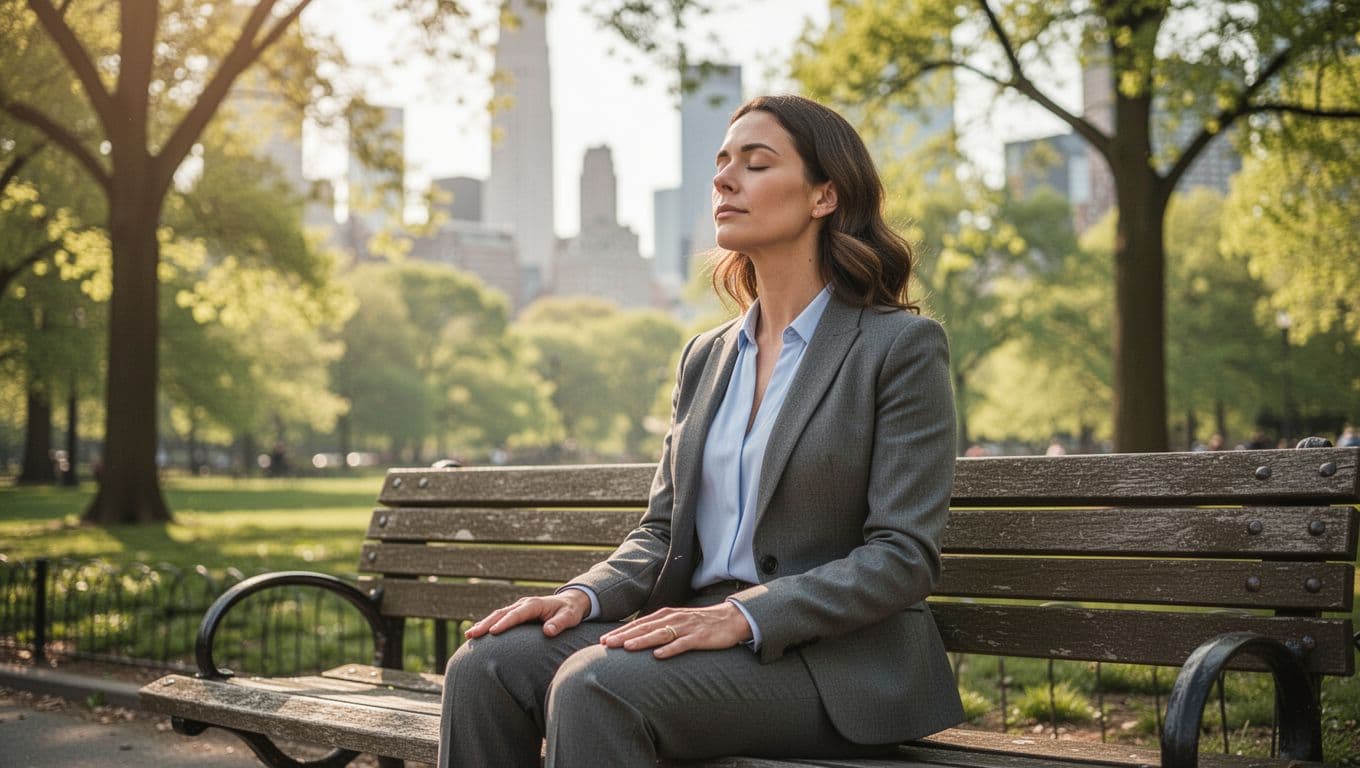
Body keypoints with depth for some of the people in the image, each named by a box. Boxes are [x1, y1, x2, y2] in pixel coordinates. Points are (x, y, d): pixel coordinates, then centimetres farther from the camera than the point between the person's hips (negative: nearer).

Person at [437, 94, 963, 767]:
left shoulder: (902, 345, -3)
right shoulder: (705, 358, 18)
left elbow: (904, 556, -10)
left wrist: (744, 615, -21)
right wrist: (584, 596, -5)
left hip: (839, 662, -6)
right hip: (699, 630, 6)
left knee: (595, 684, -31)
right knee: (485, 667, -18)